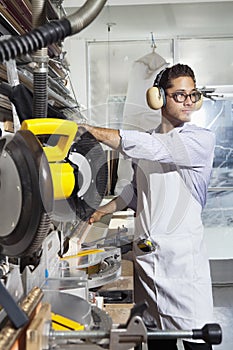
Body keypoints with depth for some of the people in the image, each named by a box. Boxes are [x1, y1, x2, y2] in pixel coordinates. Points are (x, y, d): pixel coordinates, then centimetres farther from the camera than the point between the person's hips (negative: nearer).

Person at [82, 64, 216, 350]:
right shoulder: (145, 142, 11)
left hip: (183, 255, -4)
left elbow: (155, 148, -22)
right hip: (145, 254, 4)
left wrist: (90, 129, -22)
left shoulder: (201, 140, -6)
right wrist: (103, 211, 12)